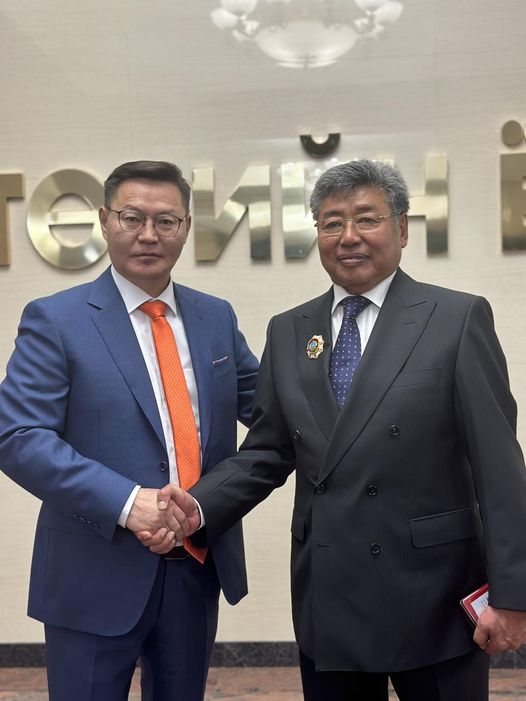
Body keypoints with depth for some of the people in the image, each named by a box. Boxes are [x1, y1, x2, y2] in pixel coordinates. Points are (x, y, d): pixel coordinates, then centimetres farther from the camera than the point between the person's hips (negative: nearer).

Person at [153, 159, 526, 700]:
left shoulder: (458, 318, -4)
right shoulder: (288, 331, 8)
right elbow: (266, 452, 8)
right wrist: (199, 506, -9)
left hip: (434, 594, -3)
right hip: (326, 600, 4)